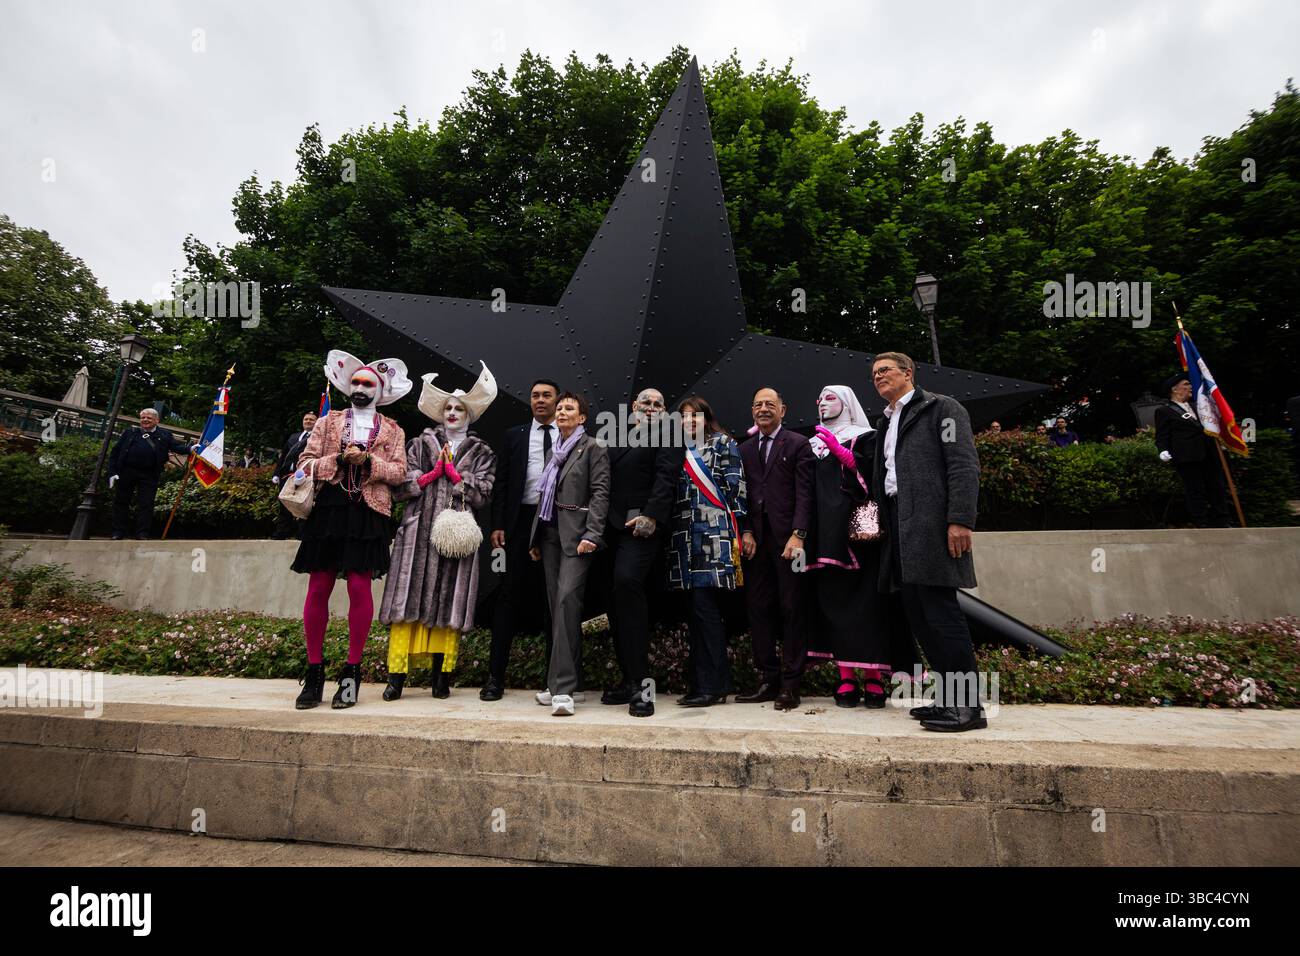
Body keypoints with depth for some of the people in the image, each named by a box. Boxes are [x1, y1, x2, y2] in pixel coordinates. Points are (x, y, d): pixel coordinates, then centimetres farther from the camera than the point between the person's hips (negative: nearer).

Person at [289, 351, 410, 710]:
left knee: (360, 587, -6)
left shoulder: (392, 430, 14)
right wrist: (339, 459, -8)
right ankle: (314, 673, 10)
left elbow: (399, 472, 2)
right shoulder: (328, 422, 17)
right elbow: (305, 463, 8)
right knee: (318, 589, -1)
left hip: (369, 513, -1)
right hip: (328, 509, 2)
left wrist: (369, 461, -12)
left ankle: (351, 673, 4)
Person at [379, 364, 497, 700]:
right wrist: (435, 471, -2)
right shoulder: (421, 444, 15)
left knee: (448, 601, -1)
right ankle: (397, 675, -1)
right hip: (419, 533, 1)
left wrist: (453, 472, -2)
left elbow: (483, 492, 1)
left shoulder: (481, 452, 13)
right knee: (409, 599, -4)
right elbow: (401, 486, 6)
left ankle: (441, 675, 6)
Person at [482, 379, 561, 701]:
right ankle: (495, 675, 8)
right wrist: (497, 525, -1)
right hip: (523, 520, 1)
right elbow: (501, 483, 8)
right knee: (510, 596, 2)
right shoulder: (514, 436, 12)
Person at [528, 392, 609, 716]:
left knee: (567, 598, -19)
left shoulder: (593, 448, 1)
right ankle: (558, 685, 14)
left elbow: (600, 493, -8)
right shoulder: (554, 451, 21)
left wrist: (591, 534, -19)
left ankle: (563, 689, -19)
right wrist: (535, 539, 18)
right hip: (550, 534, 7)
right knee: (556, 605, 7)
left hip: (576, 534, -7)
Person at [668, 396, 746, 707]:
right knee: (699, 610, 7)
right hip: (685, 536, 6)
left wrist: (735, 534, -10)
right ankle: (715, 682, 15)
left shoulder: (724, 444, 5)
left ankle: (711, 685, -4)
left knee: (704, 607, -11)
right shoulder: (680, 451, 22)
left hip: (714, 535, -6)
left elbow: (734, 487, -3)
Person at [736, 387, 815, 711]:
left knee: (793, 609, 0)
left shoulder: (798, 444, 3)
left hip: (787, 538, -4)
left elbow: (804, 493, -5)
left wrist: (797, 535, -14)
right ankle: (768, 680, 15)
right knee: (758, 609, 6)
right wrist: (746, 532, 0)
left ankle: (790, 685, 8)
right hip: (756, 540, 5)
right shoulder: (744, 449, 17)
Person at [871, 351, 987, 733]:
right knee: (919, 616, 9)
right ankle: (948, 697, 19)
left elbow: (964, 465, -9)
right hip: (901, 532, 8)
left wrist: (960, 520, -19)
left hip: (932, 527, -8)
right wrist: (883, 526, 12)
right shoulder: (885, 422, 24)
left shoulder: (941, 408, 2)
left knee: (941, 612, -9)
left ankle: (967, 705, 1)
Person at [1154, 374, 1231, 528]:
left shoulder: (1194, 406, 19)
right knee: (1196, 493, -3)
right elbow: (1162, 437, -7)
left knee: (1217, 489, 9)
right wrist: (1164, 451, -23)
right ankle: (1201, 525, 4)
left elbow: (1207, 426, 30)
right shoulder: (1164, 411, -2)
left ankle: (1222, 523, 18)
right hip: (1187, 459, -7)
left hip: (1209, 456, 7)